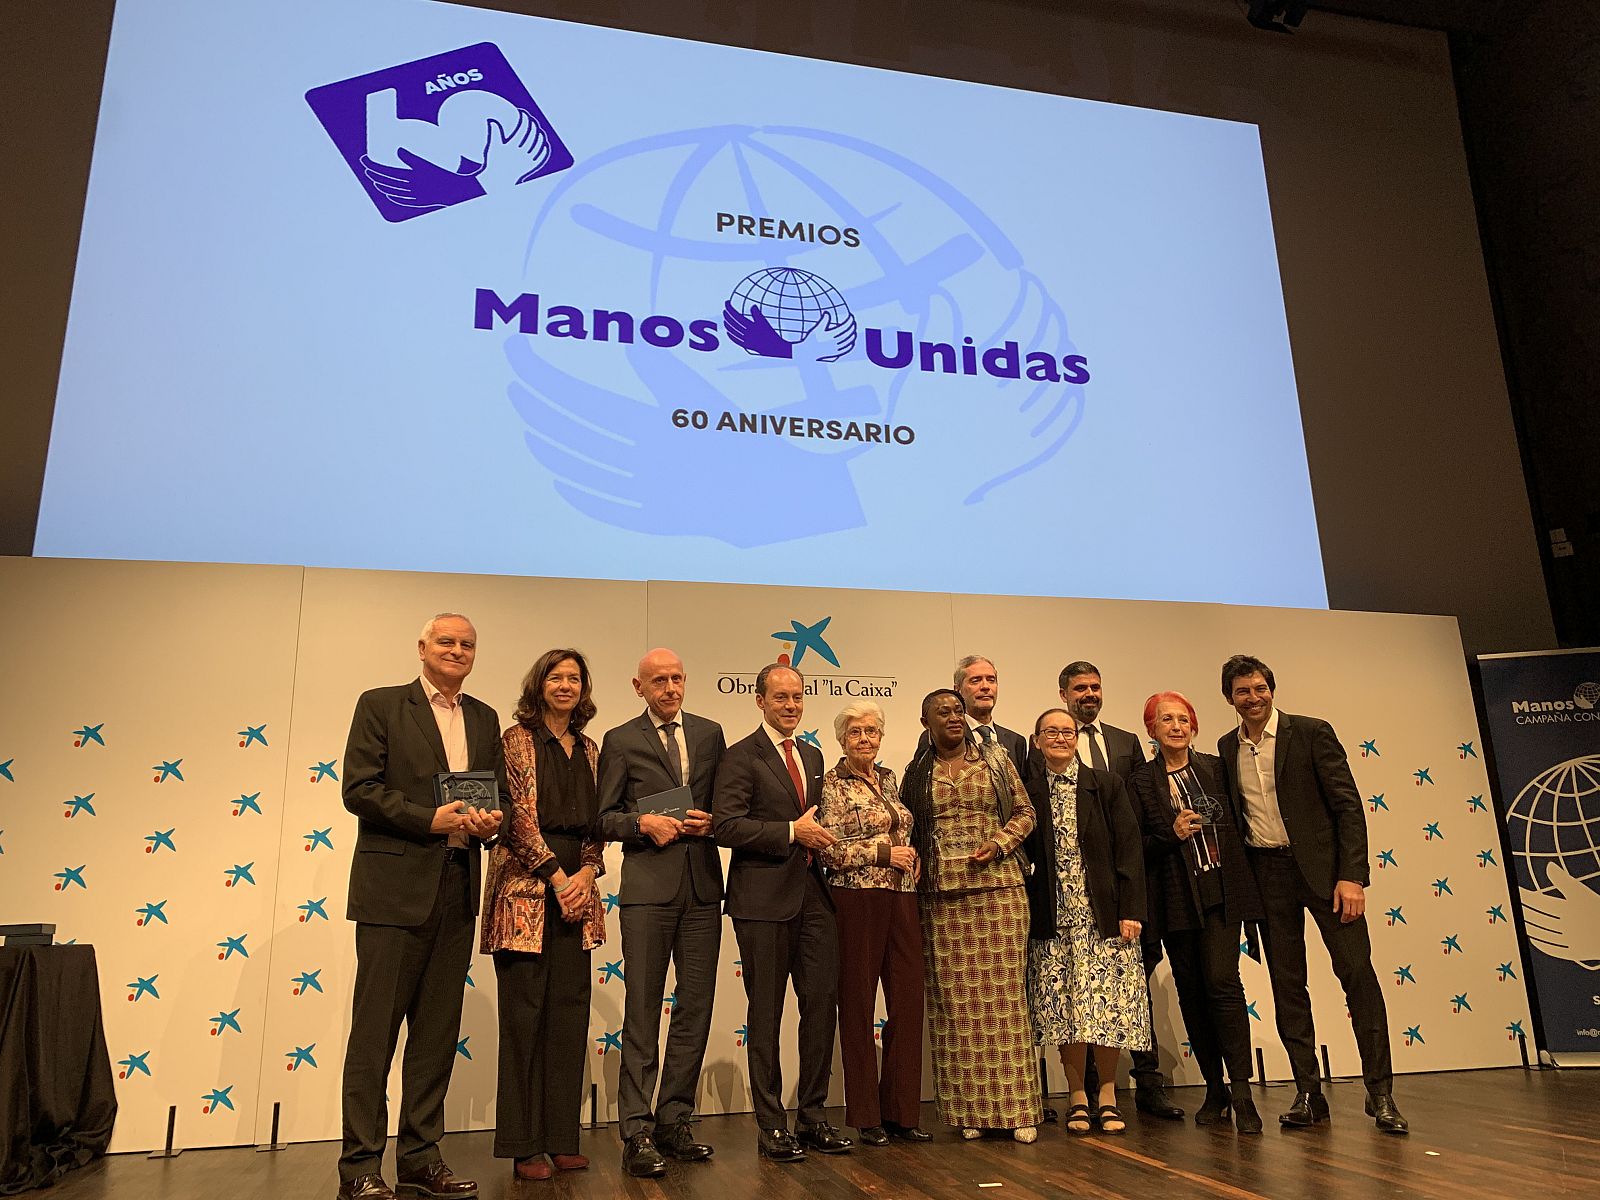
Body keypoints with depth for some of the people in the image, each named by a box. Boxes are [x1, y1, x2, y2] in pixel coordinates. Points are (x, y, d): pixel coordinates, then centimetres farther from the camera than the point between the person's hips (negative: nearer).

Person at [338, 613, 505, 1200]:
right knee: (375, 1028, 0)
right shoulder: (380, 705, 1)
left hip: (457, 888, 5)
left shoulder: (484, 718, 15)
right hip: (395, 886, -5)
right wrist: (430, 819, -16)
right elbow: (359, 789, -7)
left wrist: (490, 820, -6)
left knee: (438, 1029, 10)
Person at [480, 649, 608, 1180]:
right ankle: (523, 1146, 7)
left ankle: (561, 1139, 14)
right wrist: (556, 875, -12)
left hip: (576, 887, 5)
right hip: (526, 884, -5)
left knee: (569, 1011, 5)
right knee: (525, 1009, -1)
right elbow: (518, 815, -8)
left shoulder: (588, 748, 15)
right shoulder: (517, 739, -1)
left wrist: (588, 872, -3)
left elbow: (596, 823, 14)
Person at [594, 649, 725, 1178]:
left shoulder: (710, 733, 13)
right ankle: (637, 1130, 6)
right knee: (643, 1010, -1)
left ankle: (674, 1119, 20)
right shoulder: (620, 741, 4)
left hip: (702, 882, 4)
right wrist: (642, 822, -13)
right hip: (648, 883, -3)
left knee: (695, 1006, 8)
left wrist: (710, 822, -4)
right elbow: (603, 818, 4)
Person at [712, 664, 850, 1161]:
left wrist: (818, 835, 8)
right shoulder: (741, 757, -5)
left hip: (813, 895, 6)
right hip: (764, 899, -6)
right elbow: (726, 826, -15)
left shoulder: (812, 756, 17)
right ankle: (771, 1125, 14)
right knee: (766, 1013, 3)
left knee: (822, 1004, 7)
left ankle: (813, 1116, 21)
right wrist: (791, 831, -16)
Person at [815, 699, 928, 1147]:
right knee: (858, 1005, 3)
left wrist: (909, 859, 5)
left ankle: (901, 1110, 18)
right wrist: (883, 852, -12)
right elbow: (830, 850, -12)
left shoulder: (888, 778, 14)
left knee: (908, 1004, 6)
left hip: (902, 899, 6)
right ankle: (866, 1115, 15)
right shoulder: (832, 784, -5)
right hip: (857, 901, -6)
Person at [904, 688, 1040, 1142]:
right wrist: (914, 867, -2)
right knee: (956, 1001, 2)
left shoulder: (995, 759, 8)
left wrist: (998, 843, -8)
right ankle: (969, 1109, 10)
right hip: (943, 897, 1)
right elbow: (907, 831, 15)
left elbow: (1024, 811, 7)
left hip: (997, 888, -1)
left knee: (1001, 994, 1)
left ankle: (1016, 1108, 7)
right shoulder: (917, 773, 10)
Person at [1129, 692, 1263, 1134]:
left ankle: (1240, 1090, -4)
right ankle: (1214, 1088, 18)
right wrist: (1171, 835, -15)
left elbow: (1239, 824, 9)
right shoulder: (1141, 782, 3)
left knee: (1223, 982, -11)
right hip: (1176, 899, 1)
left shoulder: (1216, 769, 7)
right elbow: (1135, 850, 2)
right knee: (1192, 993, 6)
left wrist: (1248, 889, 2)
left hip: (1222, 892, 0)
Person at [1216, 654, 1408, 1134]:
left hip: (1322, 865, -3)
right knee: (1286, 983, 6)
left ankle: (1380, 1091, 3)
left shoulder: (1312, 733, -3)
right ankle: (1308, 1094, 13)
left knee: (1357, 971, -7)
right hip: (1265, 874, 4)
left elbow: (1348, 805, -6)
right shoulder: (1227, 748, 9)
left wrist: (1352, 875, -14)